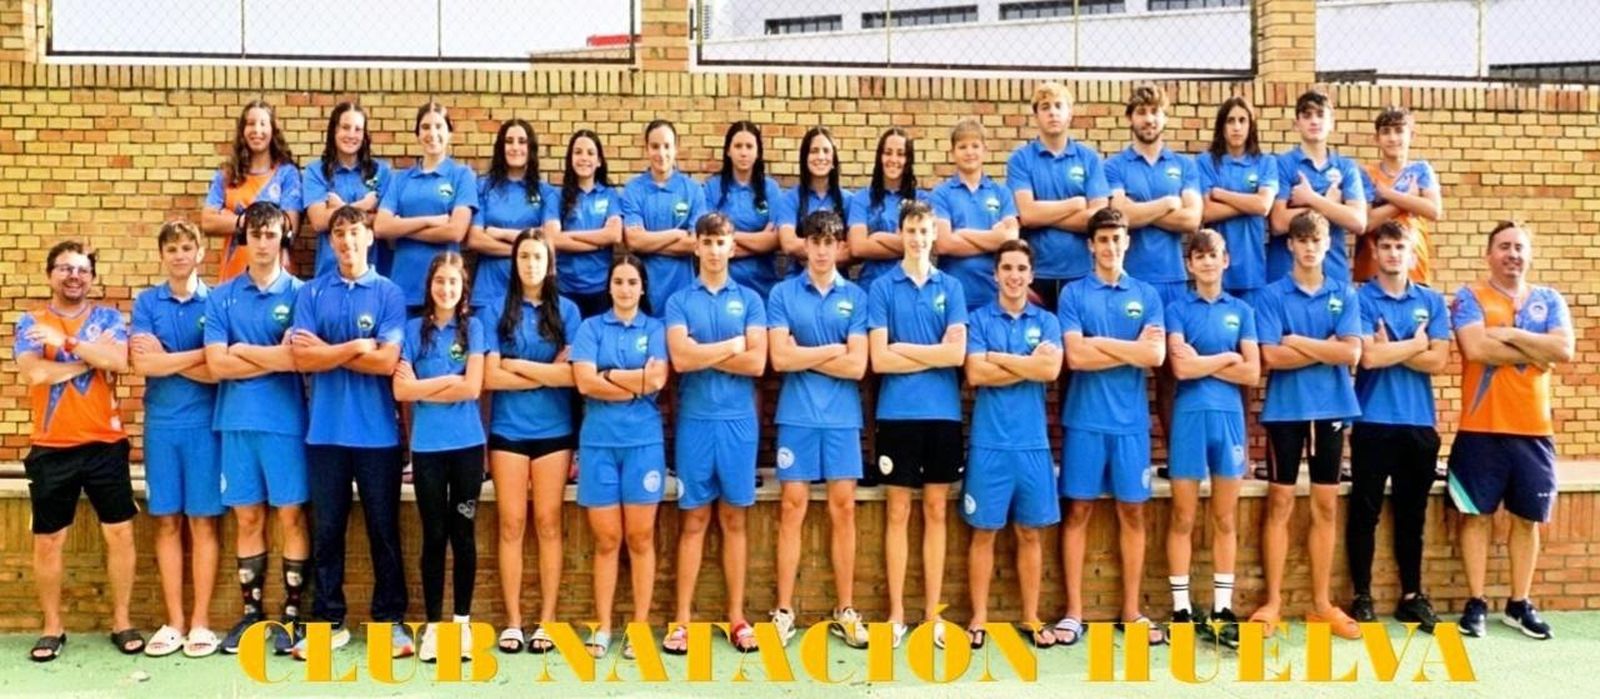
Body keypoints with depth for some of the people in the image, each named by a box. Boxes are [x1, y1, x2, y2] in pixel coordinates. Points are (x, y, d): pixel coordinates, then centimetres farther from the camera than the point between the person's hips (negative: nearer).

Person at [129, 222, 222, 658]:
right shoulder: (146, 302, 7)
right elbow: (142, 364, -7)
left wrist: (164, 358, -8)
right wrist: (199, 355, -10)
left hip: (205, 423, -2)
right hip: (161, 424, 2)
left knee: (203, 522, 1)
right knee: (167, 523, 6)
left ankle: (200, 622, 8)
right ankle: (174, 622, 13)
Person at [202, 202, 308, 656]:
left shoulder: (300, 293, 1)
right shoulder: (221, 297, 7)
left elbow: (295, 358, -11)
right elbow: (217, 364, -3)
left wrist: (240, 349, -4)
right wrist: (272, 359, -8)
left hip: (286, 420, -2)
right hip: (237, 421, 2)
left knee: (291, 517, 3)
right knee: (248, 519, 10)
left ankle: (292, 613, 12)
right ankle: (251, 611, 20)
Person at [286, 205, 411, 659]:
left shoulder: (390, 294, 1)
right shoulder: (311, 293, 6)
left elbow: (387, 360, -10)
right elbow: (302, 358, -5)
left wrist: (328, 351, -5)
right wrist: (357, 345, -10)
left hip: (377, 431, -2)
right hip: (326, 430, 2)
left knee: (384, 529, 6)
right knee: (327, 530, 9)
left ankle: (391, 620, 16)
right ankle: (328, 621, 19)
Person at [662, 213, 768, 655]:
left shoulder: (750, 300, 7)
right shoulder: (679, 301, 5)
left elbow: (757, 363, -5)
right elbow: (680, 358, -11)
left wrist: (703, 355, -6)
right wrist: (733, 345, -4)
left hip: (739, 421, 1)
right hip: (695, 420, -1)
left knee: (734, 519, 7)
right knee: (694, 520, 4)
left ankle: (736, 616, 14)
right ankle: (682, 619, 10)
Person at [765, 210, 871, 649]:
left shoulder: (856, 297, 5)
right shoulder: (782, 294, 3)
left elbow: (857, 367, -4)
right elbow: (780, 358, -8)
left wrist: (805, 356, -6)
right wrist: (832, 350, -4)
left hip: (842, 417, 1)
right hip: (797, 416, -1)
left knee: (843, 510, 4)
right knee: (792, 509, 2)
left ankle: (846, 610, 14)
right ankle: (784, 610, 10)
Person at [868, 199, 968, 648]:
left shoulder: (951, 287, 7)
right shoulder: (882, 287, 2)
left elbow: (957, 352, -6)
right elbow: (879, 360, -7)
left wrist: (904, 349, -7)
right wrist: (931, 357, -6)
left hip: (943, 412, 2)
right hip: (898, 412, -2)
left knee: (936, 512, 8)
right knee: (899, 513, 5)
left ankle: (932, 614, 15)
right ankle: (896, 613, 13)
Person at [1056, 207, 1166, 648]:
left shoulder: (1147, 295, 8)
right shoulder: (1073, 294, 2)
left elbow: (1156, 356, -5)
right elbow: (1075, 356, -10)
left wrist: (1100, 342, -8)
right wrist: (1131, 349, -6)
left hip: (1131, 420, 2)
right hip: (1084, 418, -2)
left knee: (1132, 512, 7)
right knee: (1078, 511, 3)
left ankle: (1131, 610, 17)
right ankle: (1074, 611, 10)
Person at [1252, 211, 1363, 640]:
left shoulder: (1344, 294, 6)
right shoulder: (1272, 295, -1)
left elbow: (1352, 353, -6)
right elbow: (1271, 356, -12)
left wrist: (1298, 342, -9)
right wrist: (1325, 349, -7)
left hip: (1331, 409, 3)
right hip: (1285, 410, -2)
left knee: (1326, 507, 8)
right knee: (1280, 504, 2)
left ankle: (1321, 603, 16)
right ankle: (1273, 601, 9)